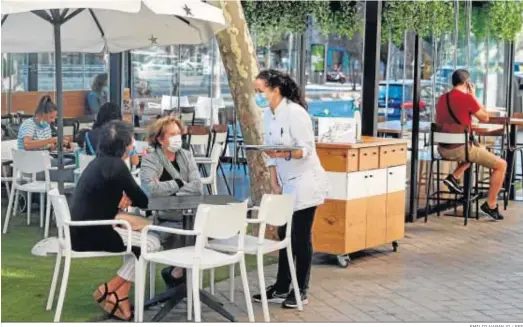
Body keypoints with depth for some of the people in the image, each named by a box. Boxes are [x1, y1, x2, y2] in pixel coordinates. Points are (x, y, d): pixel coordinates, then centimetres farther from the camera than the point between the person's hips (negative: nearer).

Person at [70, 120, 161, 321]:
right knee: (152, 243, -2)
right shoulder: (115, 166, -17)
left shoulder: (100, 162, 11)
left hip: (85, 229, 9)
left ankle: (121, 296, 13)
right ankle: (109, 290, 6)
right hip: (90, 235, -9)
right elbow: (143, 201, -10)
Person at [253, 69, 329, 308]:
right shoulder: (268, 115, 6)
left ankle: (300, 292, 10)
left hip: (305, 182, -8)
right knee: (285, 235, 12)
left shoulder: (295, 112, -19)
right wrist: (274, 184, 4)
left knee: (301, 237, -1)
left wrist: (285, 154, -37)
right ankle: (281, 288, 21)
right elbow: (270, 152, 10)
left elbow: (307, 149, -21)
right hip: (286, 184, 8)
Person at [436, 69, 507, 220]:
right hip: (460, 149, -8)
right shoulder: (467, 98, -13)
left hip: (443, 149, 8)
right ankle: (491, 205, 7)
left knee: (480, 149, 35)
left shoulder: (442, 99, 9)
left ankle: (455, 177, 17)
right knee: (501, 165, 7)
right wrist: (473, 96, 4)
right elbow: (485, 118, 0)